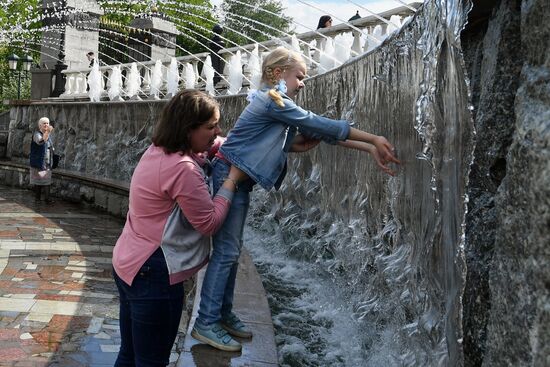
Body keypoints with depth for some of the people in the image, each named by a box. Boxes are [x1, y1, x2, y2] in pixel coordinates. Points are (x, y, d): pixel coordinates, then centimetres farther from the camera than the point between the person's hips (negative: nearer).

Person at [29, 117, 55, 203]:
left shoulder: (49, 135, 13)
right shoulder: (37, 134, -9)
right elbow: (40, 141, -33)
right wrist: (48, 132, -46)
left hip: (47, 163, 5)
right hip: (38, 162, -5)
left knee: (47, 180, -1)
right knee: (38, 179, 1)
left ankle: (47, 198, -3)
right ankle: (37, 197, 11)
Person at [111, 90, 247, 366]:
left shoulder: (158, 151, 5)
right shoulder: (183, 168, -25)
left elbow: (208, 146, 21)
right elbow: (210, 222, -16)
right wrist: (232, 179, -8)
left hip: (127, 265, 10)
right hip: (153, 275, -10)